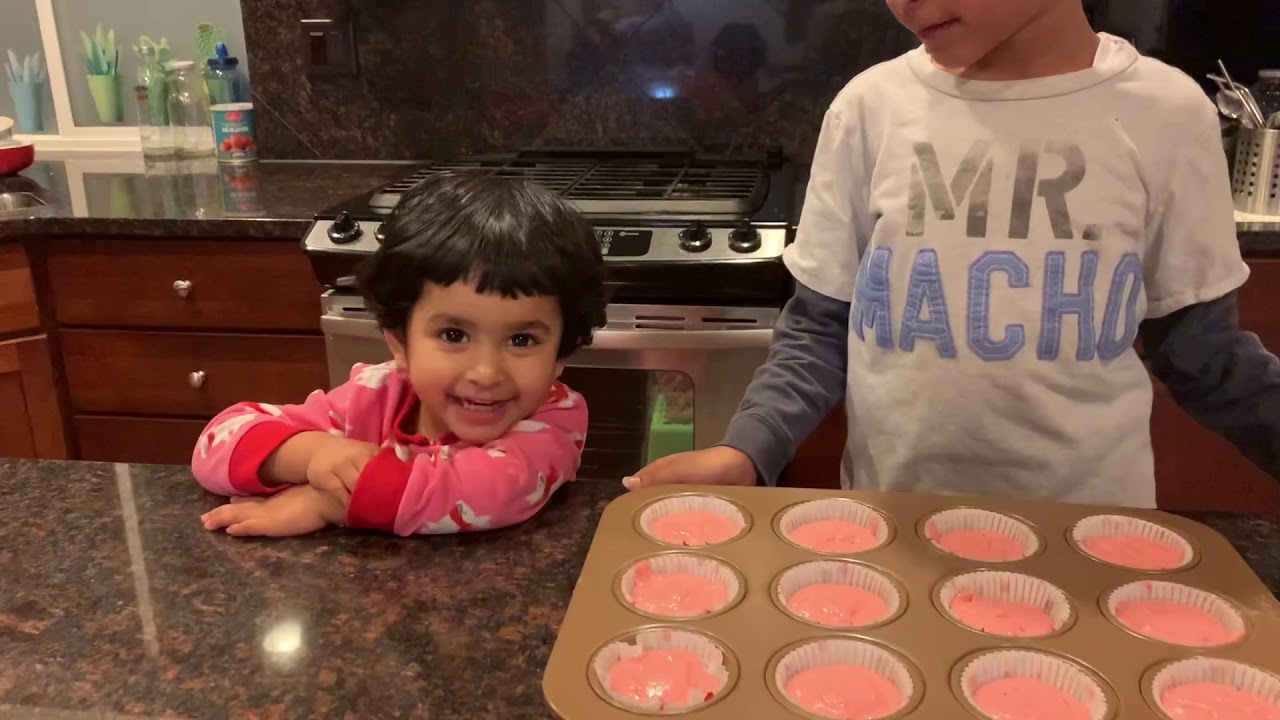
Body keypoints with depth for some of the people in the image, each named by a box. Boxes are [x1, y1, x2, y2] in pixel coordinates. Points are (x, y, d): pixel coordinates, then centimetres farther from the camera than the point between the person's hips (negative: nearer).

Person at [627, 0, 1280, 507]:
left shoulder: (1166, 113, -6)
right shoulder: (871, 107, -6)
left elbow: (1199, 346, 4)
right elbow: (821, 326, 0)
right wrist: (747, 450, -15)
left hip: (1092, 522, 0)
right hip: (890, 520, 1)